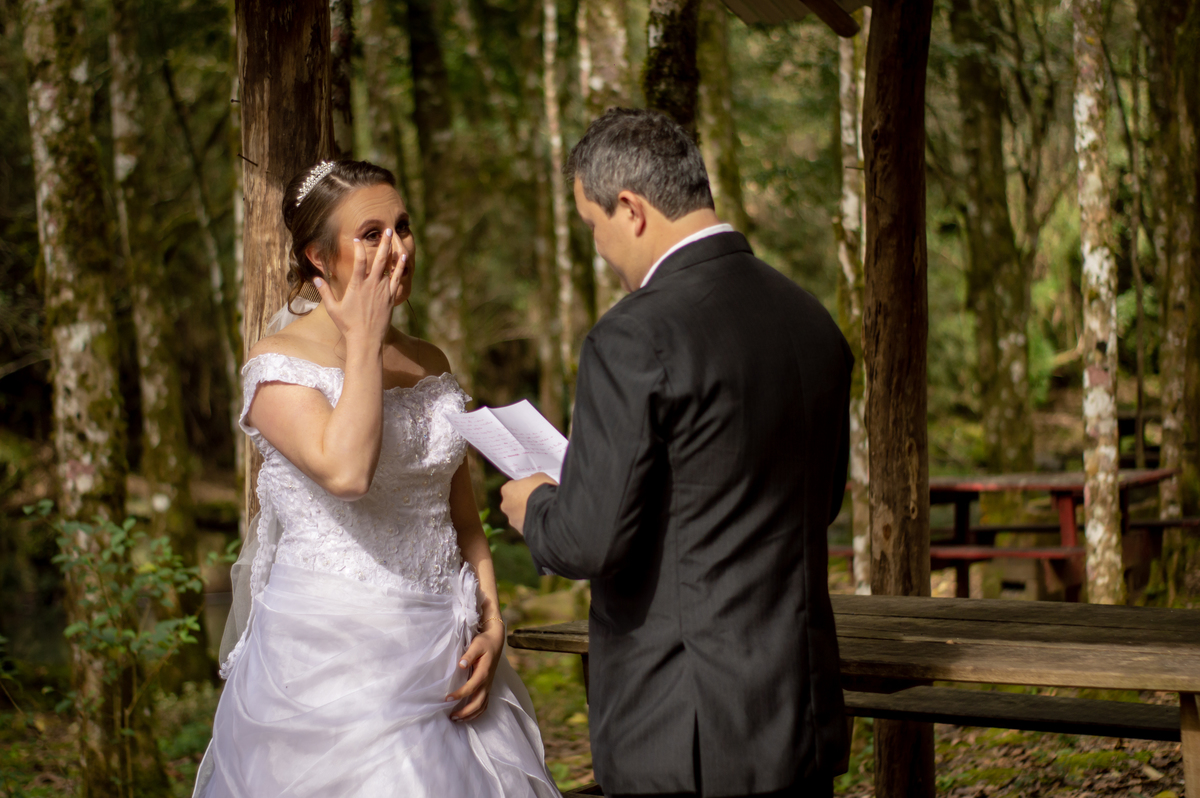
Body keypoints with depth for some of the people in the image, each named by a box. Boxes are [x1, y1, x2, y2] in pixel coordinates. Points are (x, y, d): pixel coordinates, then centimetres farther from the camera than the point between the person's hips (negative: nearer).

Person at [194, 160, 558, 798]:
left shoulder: (430, 364, 11)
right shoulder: (279, 363, -7)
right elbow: (346, 470, -25)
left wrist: (491, 625, 2)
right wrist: (364, 342, -16)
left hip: (446, 654, 6)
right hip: (331, 657, -6)